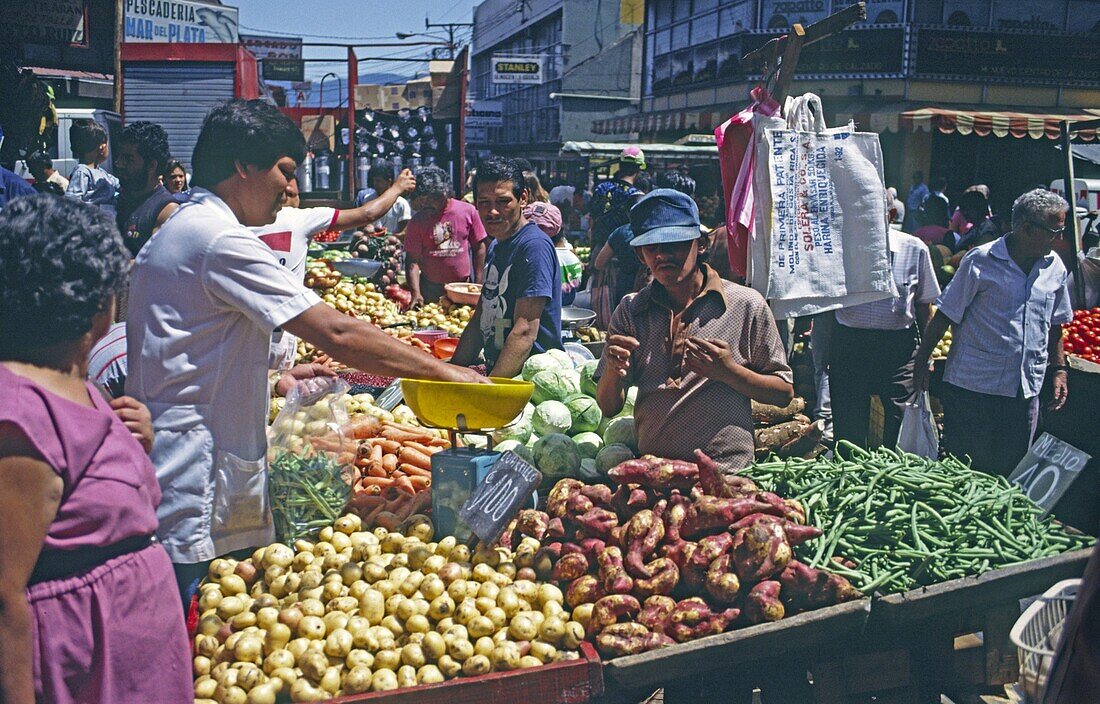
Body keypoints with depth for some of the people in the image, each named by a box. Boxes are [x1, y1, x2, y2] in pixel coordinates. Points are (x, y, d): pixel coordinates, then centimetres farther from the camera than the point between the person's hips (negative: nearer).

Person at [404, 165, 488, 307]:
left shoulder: (468, 211, -3)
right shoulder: (417, 221, -4)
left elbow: (479, 248, 3)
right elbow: (412, 260, -5)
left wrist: (479, 284, 1)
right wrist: (416, 293, -17)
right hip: (431, 289, 0)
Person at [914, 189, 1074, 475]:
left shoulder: (1055, 267, 7)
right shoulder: (981, 261, -9)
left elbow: (1055, 323, 19)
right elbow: (946, 314, -5)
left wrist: (1059, 370, 15)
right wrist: (921, 361, -5)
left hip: (1026, 389, 5)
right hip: (973, 384, -5)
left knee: (1011, 470, 10)